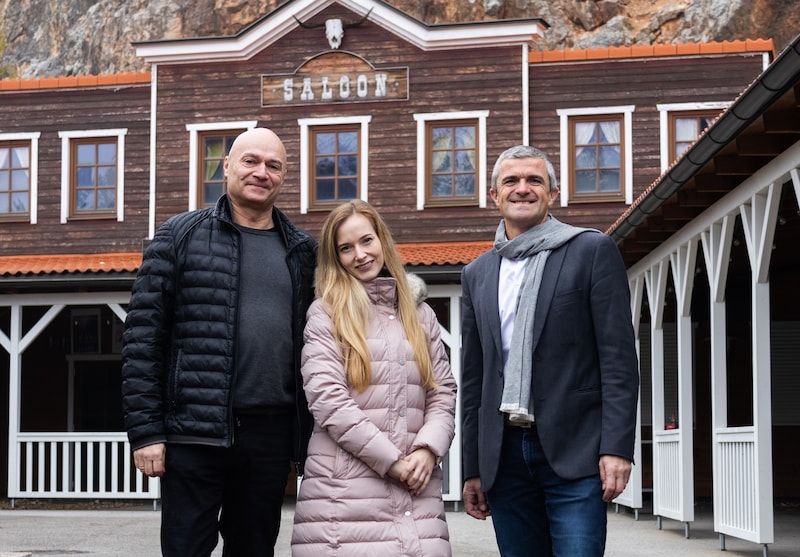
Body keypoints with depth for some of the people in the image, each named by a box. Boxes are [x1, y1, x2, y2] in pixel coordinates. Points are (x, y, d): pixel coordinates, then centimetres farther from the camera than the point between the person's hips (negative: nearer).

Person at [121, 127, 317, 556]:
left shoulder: (302, 252, 12)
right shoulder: (181, 235, 2)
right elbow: (142, 336, -2)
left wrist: (306, 437, 7)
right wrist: (144, 431, -9)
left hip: (270, 434, 3)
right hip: (195, 432, -3)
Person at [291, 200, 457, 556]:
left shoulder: (419, 312, 17)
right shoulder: (325, 313, 3)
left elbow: (443, 392, 13)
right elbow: (327, 398, -8)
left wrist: (427, 450, -6)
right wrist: (392, 460, -10)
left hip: (415, 487, 3)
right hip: (345, 490, -3)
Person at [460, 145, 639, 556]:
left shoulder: (592, 251, 2)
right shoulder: (477, 274, 15)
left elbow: (619, 357, -4)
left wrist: (617, 448, -12)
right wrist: (473, 469, 13)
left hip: (575, 451, -4)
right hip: (504, 456, 4)